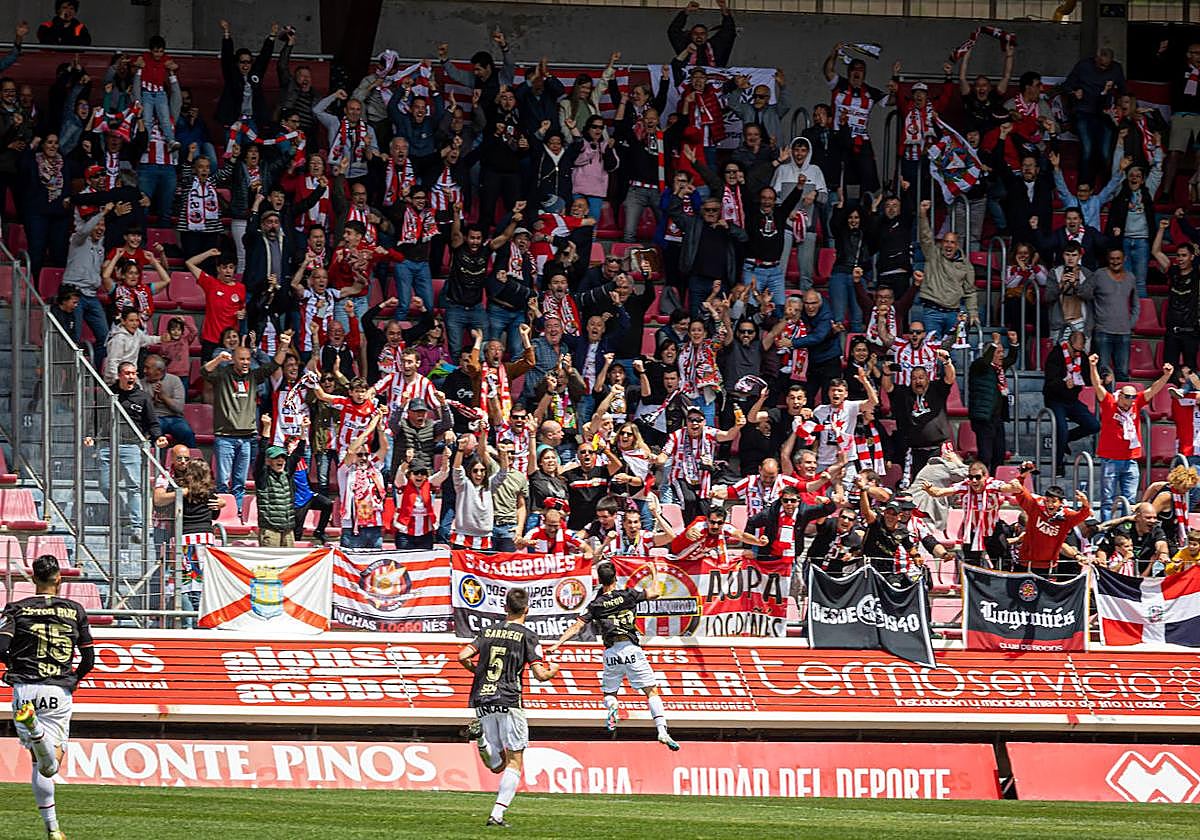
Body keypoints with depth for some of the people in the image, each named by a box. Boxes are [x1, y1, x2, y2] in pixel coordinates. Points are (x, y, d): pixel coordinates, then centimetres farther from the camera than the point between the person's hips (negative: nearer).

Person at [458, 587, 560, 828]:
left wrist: (477, 671, 23)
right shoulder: (527, 636, -2)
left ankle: (482, 737, -17)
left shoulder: (489, 632, 12)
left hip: (483, 701, 5)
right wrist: (553, 670, 16)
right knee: (515, 762, 2)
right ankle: (497, 814, -10)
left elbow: (463, 656, 3)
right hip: (509, 701, -5)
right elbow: (540, 674, -7)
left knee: (498, 764, 13)